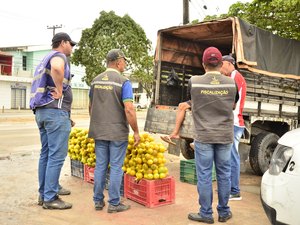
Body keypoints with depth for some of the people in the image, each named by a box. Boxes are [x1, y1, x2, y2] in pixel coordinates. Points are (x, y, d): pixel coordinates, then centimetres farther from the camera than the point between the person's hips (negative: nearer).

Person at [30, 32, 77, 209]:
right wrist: (60, 90, -21)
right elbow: (57, 68, -32)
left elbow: (41, 86, 31)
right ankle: (50, 198, -3)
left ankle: (44, 193, 20)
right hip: (56, 110, -10)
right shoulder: (58, 55, -6)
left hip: (41, 111, 10)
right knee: (57, 155, -7)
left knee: (46, 153, 13)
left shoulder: (46, 59, 24)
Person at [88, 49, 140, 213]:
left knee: (100, 166, 12)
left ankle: (98, 201, 20)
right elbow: (129, 109, -18)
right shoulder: (123, 82, -10)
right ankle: (114, 203, 10)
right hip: (117, 132, -5)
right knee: (116, 167, 3)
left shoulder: (95, 81, 8)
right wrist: (136, 131, -9)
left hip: (99, 131, 5)